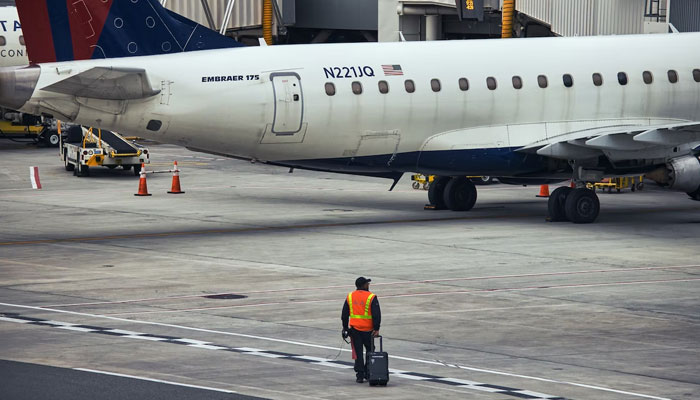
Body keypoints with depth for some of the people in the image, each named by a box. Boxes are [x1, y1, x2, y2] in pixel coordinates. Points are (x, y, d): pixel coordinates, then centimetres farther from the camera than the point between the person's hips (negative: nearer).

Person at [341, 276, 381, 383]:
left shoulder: (350, 297, 5)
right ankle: (368, 373, 15)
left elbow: (344, 314, 9)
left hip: (354, 329, 3)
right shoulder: (371, 297, -7)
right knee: (370, 351, 13)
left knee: (358, 353, 5)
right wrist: (376, 329, -8)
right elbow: (376, 314, -11)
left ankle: (360, 375, -1)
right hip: (368, 330, -3)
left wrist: (345, 327, 16)